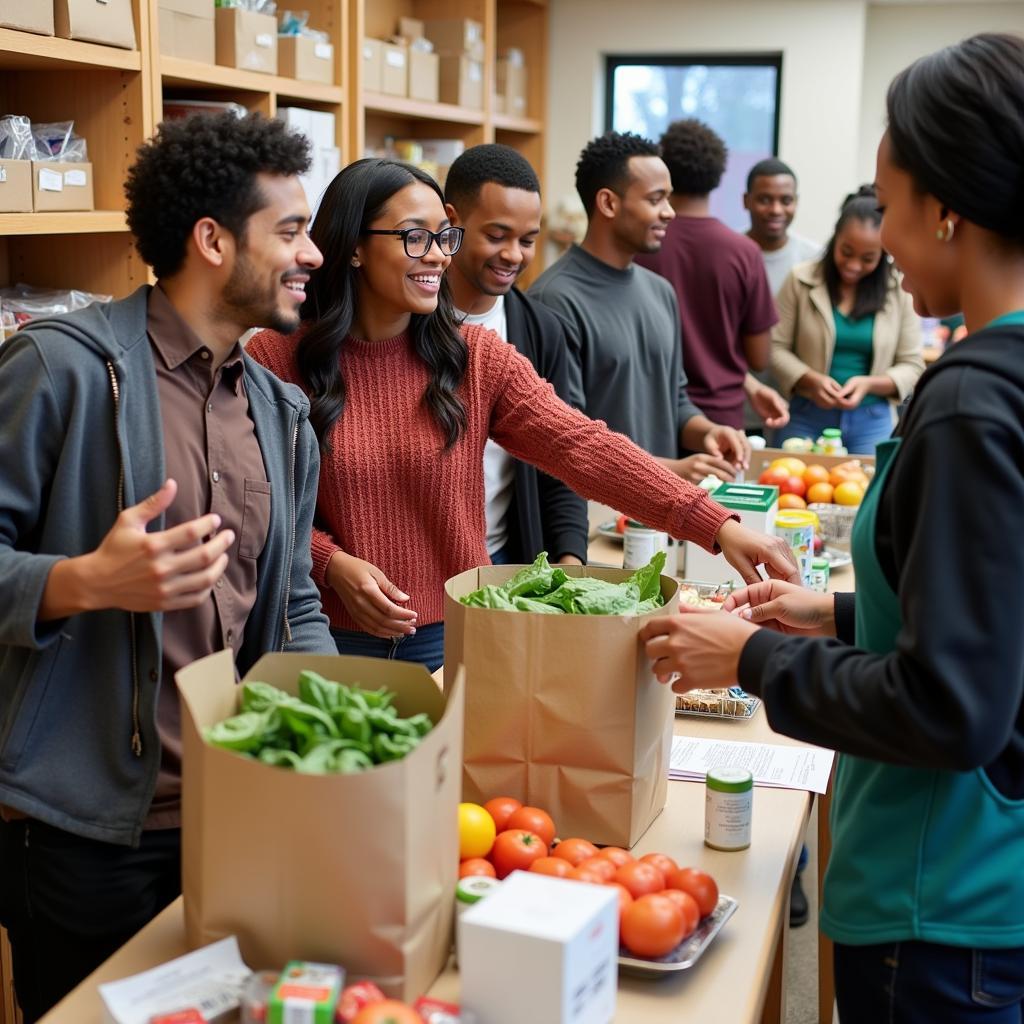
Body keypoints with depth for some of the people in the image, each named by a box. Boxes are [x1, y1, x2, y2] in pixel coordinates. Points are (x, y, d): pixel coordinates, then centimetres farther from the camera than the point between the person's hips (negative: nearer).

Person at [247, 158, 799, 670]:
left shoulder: (476, 357, -3)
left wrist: (718, 526, -24)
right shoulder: (276, 358, -7)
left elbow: (585, 448, -14)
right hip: (327, 641, -1)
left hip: (450, 638, 2)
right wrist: (331, 563, -20)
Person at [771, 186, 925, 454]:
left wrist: (869, 384, -16)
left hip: (872, 423, 1)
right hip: (807, 417, -1)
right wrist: (811, 380, -18)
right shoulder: (802, 280, -2)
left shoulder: (899, 290, 1)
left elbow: (912, 365, 2)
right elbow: (776, 348, -1)